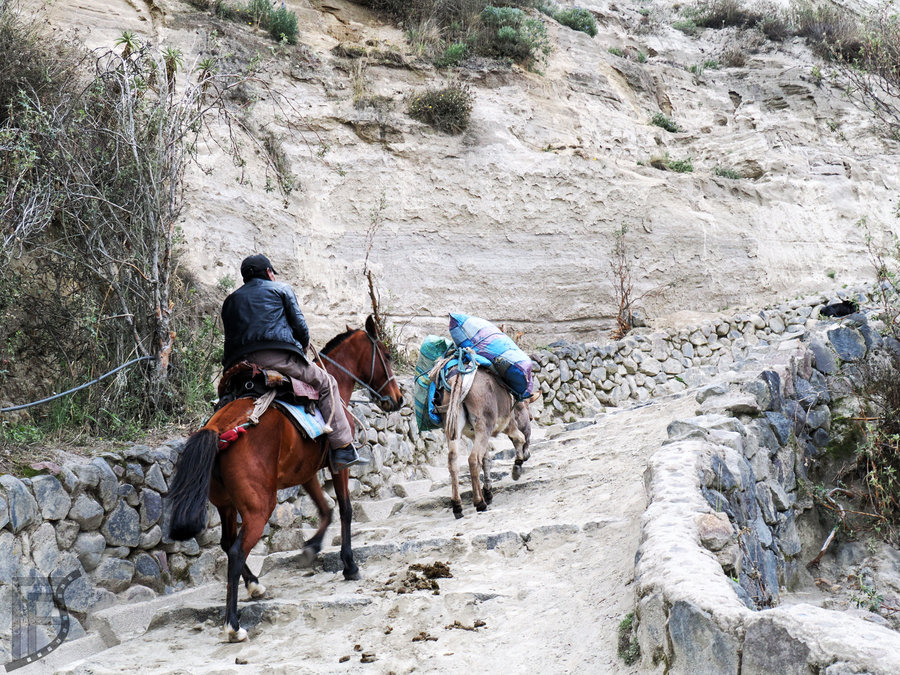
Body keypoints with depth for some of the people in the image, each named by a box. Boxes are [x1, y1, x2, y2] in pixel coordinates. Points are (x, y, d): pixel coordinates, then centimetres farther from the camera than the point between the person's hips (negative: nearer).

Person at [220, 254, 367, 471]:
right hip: (279, 356, -4)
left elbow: (230, 339, 23)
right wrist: (303, 347, 27)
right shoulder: (281, 289, 16)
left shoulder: (230, 300, 28)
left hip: (240, 365, 4)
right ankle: (343, 449, 1)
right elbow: (299, 325, 10)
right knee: (326, 384, 9)